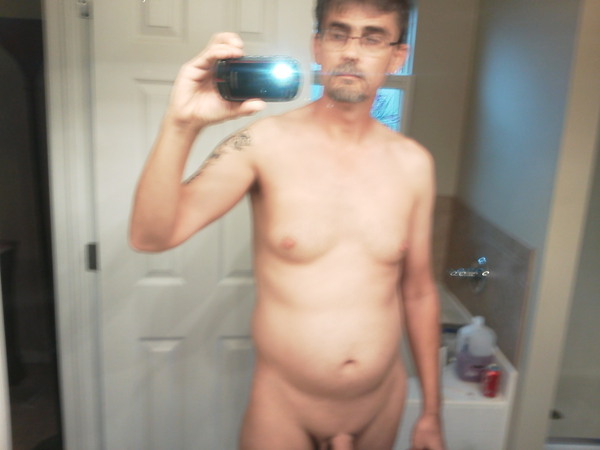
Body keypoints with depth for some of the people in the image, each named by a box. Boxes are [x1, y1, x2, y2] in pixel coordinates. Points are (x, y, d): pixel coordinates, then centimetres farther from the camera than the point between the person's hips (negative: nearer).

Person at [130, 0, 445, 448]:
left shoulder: (414, 163, -5)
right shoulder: (264, 143, -14)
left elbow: (418, 292, 2)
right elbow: (151, 236, -22)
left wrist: (431, 414, 8)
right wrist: (181, 125, -37)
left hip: (383, 404, 3)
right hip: (284, 407, -2)